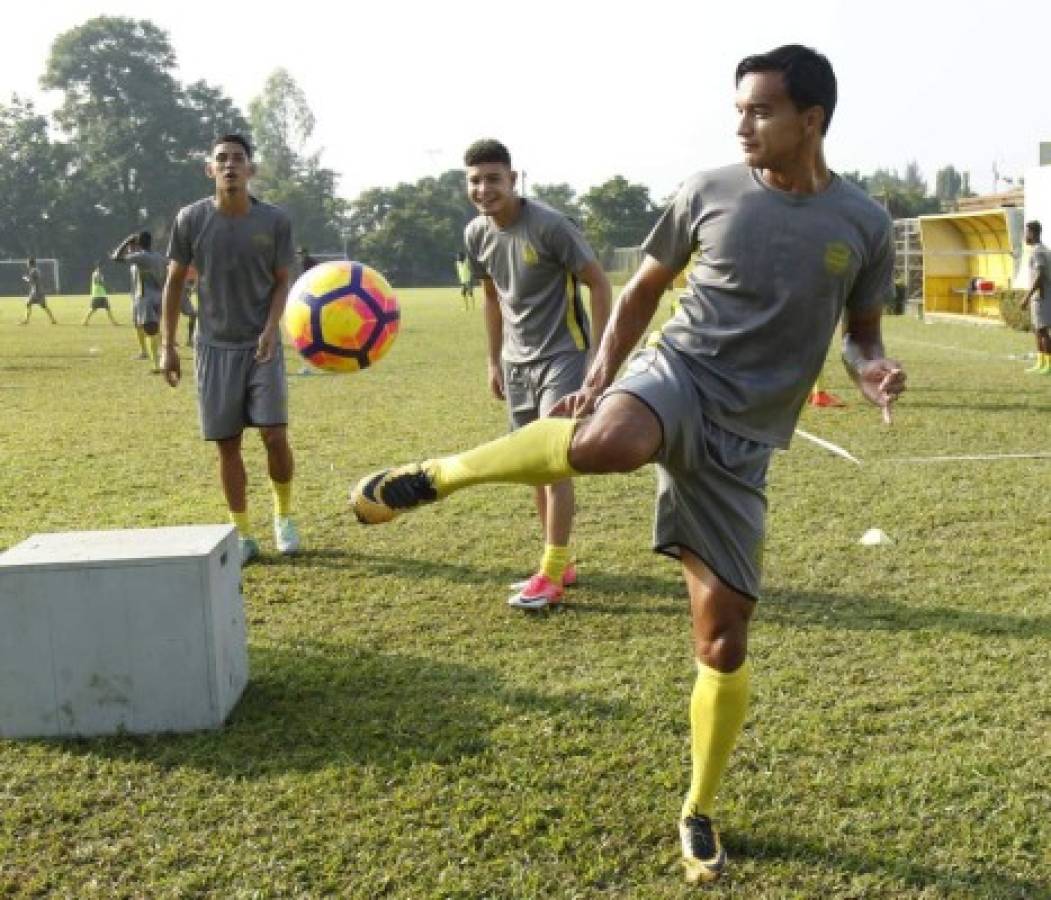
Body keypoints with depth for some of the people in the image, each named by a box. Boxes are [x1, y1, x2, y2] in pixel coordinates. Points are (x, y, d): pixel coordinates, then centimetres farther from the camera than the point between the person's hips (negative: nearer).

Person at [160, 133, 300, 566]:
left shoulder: (275, 220, -5)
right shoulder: (191, 219, -5)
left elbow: (281, 282, 4)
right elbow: (174, 282, 5)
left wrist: (271, 329, -12)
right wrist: (167, 345, 3)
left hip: (262, 345, 0)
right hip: (215, 347, 0)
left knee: (275, 435, -9)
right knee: (227, 444, 2)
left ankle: (284, 514, 16)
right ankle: (243, 535, 14)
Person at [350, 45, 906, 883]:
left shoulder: (863, 224, 2)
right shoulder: (708, 192, 0)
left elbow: (863, 331, 14)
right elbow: (645, 288, 12)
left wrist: (873, 369, -10)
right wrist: (601, 373, 0)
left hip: (742, 438, 2)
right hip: (678, 372, -1)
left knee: (724, 637, 3)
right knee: (604, 443, -42)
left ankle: (700, 813, 25)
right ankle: (432, 476, -18)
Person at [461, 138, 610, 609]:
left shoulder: (548, 224, -17)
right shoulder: (476, 234, 2)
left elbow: (598, 282, -11)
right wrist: (495, 361, 17)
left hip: (561, 355, -7)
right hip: (516, 361, 7)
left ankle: (551, 576, -6)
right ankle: (560, 564, 21)